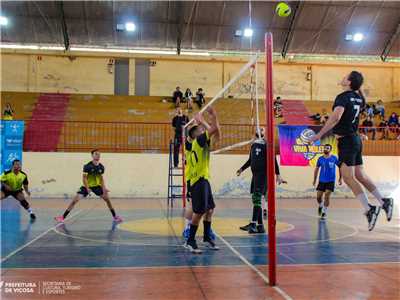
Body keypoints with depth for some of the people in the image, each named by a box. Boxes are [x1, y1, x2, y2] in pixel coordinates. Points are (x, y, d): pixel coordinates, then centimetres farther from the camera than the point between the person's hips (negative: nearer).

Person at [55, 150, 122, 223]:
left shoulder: (101, 167, -7)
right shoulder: (87, 166, -20)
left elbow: (101, 178, 4)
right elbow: (84, 178, -18)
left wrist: (104, 188, -6)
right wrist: (87, 189, -25)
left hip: (97, 186, 4)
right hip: (87, 186, -3)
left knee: (107, 199, -3)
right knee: (75, 200, -13)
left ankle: (115, 216, 12)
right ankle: (63, 217, -4)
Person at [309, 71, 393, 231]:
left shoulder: (343, 97, -13)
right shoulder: (359, 98, 10)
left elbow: (335, 117, -28)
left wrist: (318, 135, -30)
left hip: (346, 140, -9)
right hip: (355, 139, 9)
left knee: (348, 177, -7)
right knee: (360, 176, 15)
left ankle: (369, 209, -9)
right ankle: (383, 201, 16)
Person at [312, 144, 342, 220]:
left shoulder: (334, 158, -6)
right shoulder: (320, 158, -1)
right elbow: (316, 169, 10)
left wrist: (340, 178, 1)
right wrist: (314, 179, 9)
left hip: (331, 181, -2)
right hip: (321, 181, 2)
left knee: (327, 196, -11)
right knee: (318, 197, 2)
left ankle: (324, 212, 3)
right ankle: (320, 206, 35)